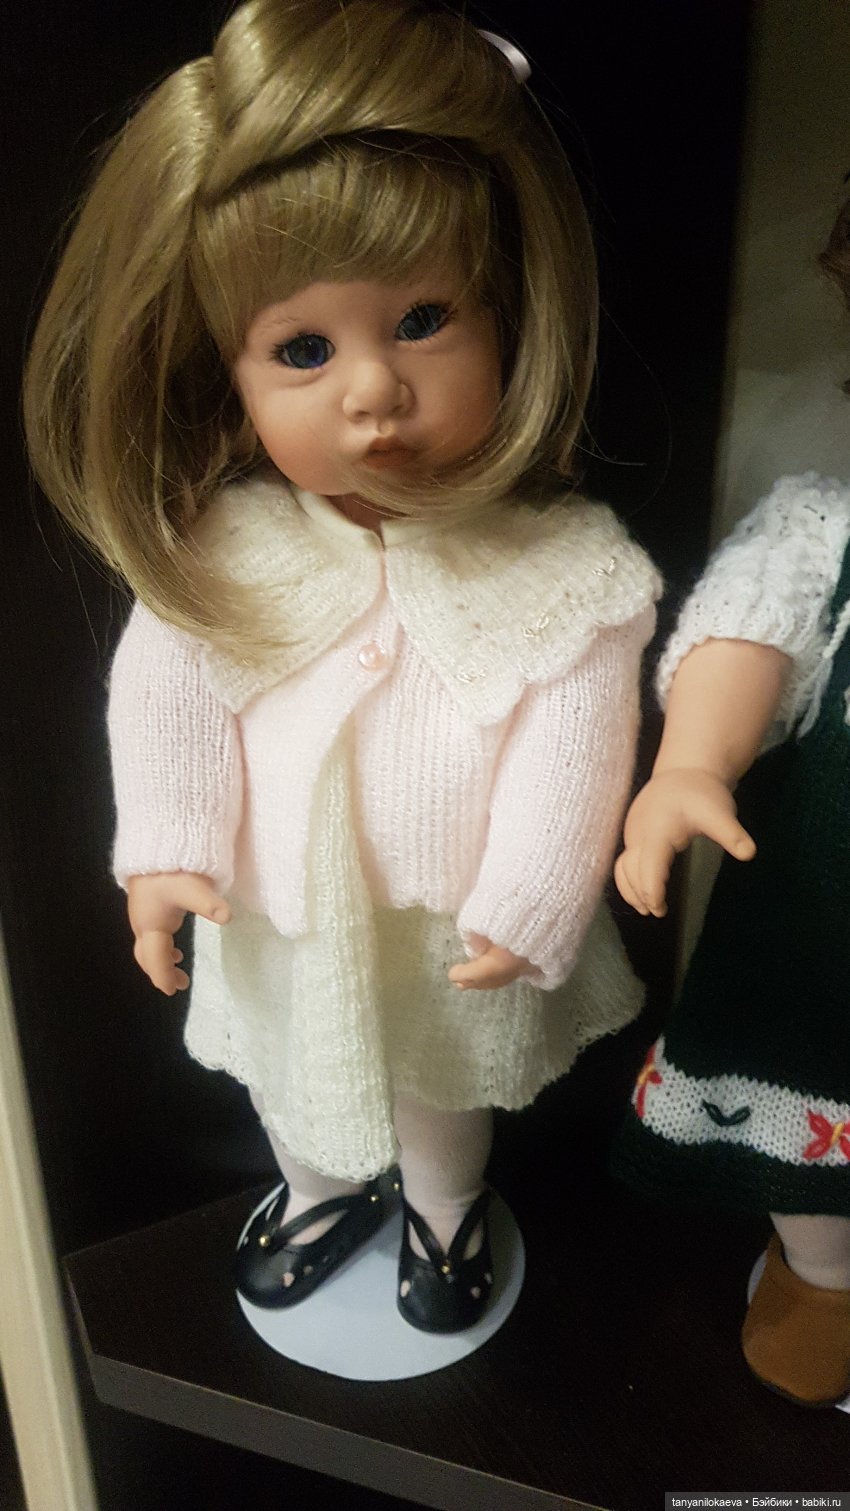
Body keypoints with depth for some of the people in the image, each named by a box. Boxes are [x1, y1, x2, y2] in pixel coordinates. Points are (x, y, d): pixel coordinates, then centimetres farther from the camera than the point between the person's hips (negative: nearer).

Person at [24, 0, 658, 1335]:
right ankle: (322, 1191, 62)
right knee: (291, 1081, 29)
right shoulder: (216, 556, -19)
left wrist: (526, 909, -21)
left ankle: (446, 1209, 61)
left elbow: (571, 757, -20)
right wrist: (168, 847, -16)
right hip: (280, 921, 2)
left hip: (457, 933, -1)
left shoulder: (560, 568, -24)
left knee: (445, 1085, 27)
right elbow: (166, 693, -10)